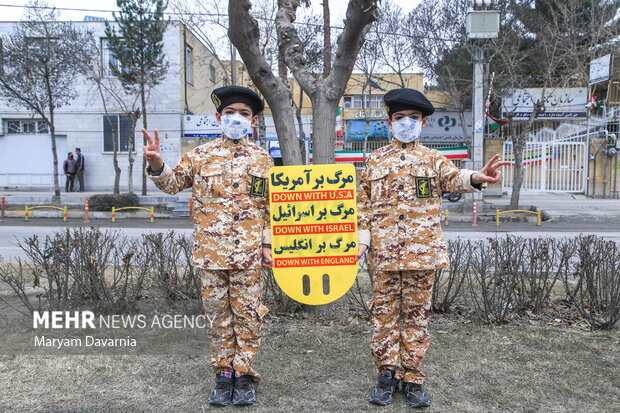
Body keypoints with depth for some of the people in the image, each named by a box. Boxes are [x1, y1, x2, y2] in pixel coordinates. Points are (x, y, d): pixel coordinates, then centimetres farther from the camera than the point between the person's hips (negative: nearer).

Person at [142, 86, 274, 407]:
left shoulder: (262, 158, 7)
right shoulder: (201, 155, 6)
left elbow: (269, 207, 7)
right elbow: (173, 183, 5)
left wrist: (267, 245, 2)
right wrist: (156, 165, -16)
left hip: (249, 252, 0)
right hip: (211, 251, 1)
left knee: (247, 315, 5)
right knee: (218, 315, 9)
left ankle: (244, 376, 20)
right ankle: (224, 375, 24)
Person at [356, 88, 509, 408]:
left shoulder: (433, 159, 8)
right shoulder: (374, 161, 10)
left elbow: (453, 178, -13)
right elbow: (363, 205, 9)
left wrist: (475, 178, -36)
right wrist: (362, 239, -3)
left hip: (422, 250, 0)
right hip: (384, 251, 1)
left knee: (417, 314, 7)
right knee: (384, 313, 6)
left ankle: (411, 377, 20)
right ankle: (387, 374, 20)